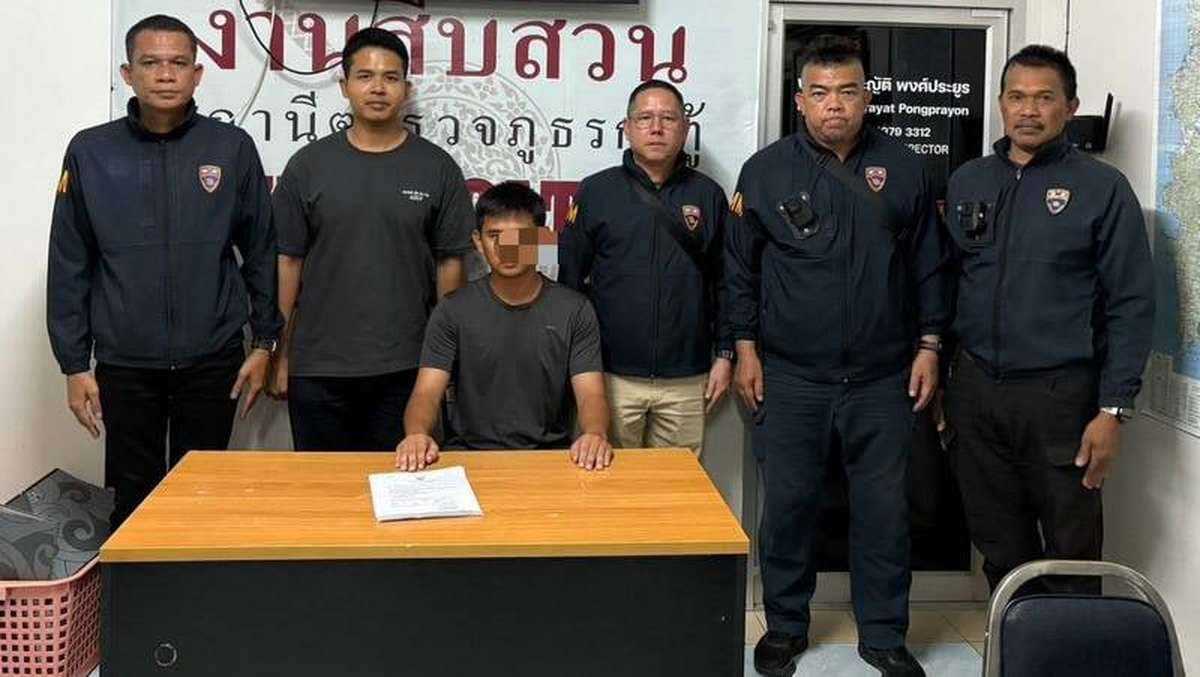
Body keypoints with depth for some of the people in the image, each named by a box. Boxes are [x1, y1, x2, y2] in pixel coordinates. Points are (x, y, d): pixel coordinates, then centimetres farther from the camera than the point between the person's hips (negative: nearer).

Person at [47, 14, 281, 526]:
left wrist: (264, 342, 2)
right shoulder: (90, 152, -1)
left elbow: (262, 251, 4)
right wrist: (74, 365, 0)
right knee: (133, 500, 10)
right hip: (124, 363, 0)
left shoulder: (232, 148, -2)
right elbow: (70, 267, 1)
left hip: (213, 360, 0)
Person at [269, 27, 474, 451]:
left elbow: (450, 263, 4)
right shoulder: (308, 165, 2)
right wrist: (280, 355, 2)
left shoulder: (437, 169, 1)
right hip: (318, 368, 1)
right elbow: (288, 262, 4)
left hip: (406, 368, 0)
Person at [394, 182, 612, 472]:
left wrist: (595, 434, -29)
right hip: (467, 453, 0)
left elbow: (591, 394, -5)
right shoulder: (453, 311, 3)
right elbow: (427, 393, -5)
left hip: (549, 455, 0)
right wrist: (417, 433, -29)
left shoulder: (574, 310, 2)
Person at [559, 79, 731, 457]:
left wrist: (724, 355, 5)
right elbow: (570, 278, 4)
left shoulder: (707, 195, 6)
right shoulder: (596, 192, 2)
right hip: (612, 376, -1)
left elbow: (724, 282, 9)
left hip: (686, 379, 1)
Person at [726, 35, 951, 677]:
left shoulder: (903, 168, 3)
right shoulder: (765, 170, 0)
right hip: (791, 376, -1)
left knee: (884, 508, 7)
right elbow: (740, 267, 4)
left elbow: (929, 266, 8)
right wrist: (745, 348, 0)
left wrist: (928, 345, 4)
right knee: (787, 503, 7)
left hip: (882, 378, 1)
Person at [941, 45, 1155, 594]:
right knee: (999, 546, 14)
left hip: (1060, 394, -4)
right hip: (975, 389, 4)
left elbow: (1131, 305, -6)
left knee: (1072, 552, 4)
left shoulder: (1102, 188, -4)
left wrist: (1112, 409, -12)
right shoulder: (967, 182, 8)